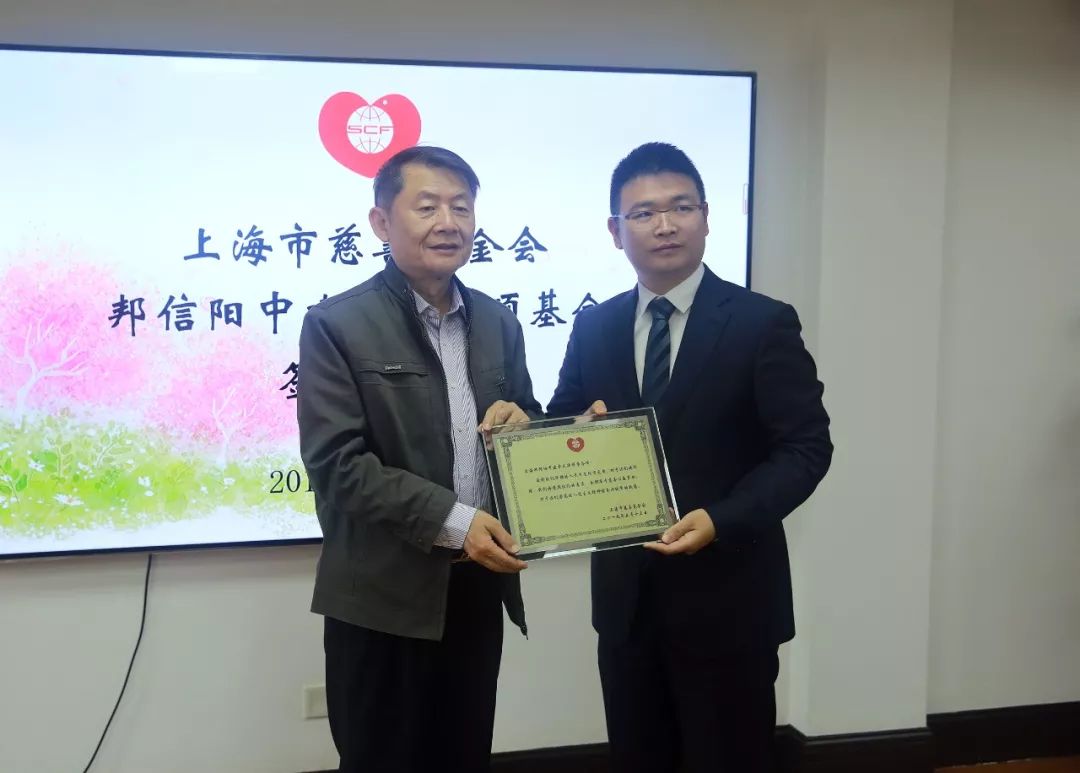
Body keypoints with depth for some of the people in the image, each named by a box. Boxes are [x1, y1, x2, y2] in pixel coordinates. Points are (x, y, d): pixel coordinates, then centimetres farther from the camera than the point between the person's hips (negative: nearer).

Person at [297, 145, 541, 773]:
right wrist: (451, 520, -23)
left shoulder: (498, 322, 8)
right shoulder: (338, 325, -8)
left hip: (478, 588, 5)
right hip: (385, 598, -5)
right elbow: (336, 462, -15)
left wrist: (523, 422, -8)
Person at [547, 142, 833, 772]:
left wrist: (722, 519, -24)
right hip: (625, 595, 4)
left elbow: (806, 447, -11)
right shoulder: (593, 328, 6)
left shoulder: (764, 323, -7)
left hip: (728, 596, -4)